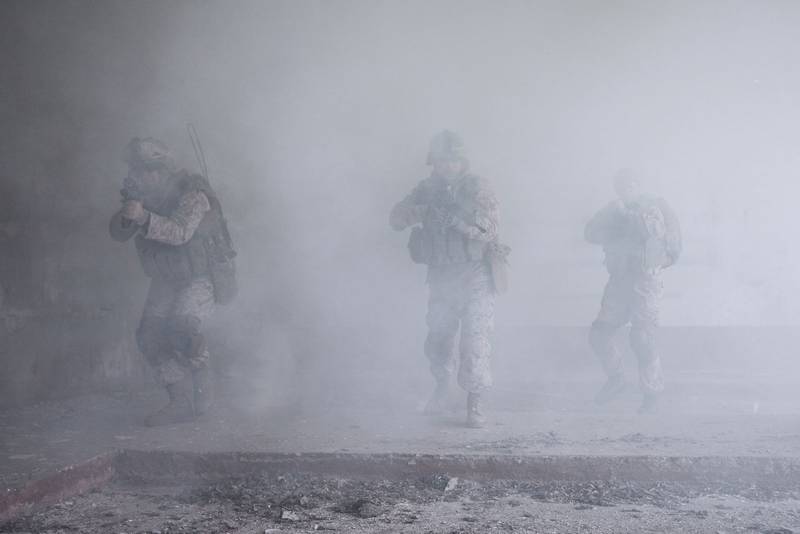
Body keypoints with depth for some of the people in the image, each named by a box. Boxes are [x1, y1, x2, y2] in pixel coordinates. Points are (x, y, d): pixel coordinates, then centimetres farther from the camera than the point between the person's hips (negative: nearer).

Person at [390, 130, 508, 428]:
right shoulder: (427, 189, 5)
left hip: (475, 278, -4)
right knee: (437, 341, 14)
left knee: (475, 342, -10)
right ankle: (441, 391, 38)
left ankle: (475, 405, -1)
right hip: (441, 278, 5)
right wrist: (419, 211, -22)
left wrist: (454, 218, -29)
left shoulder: (476, 188, -8)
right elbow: (396, 219, -2)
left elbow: (487, 230, -19)